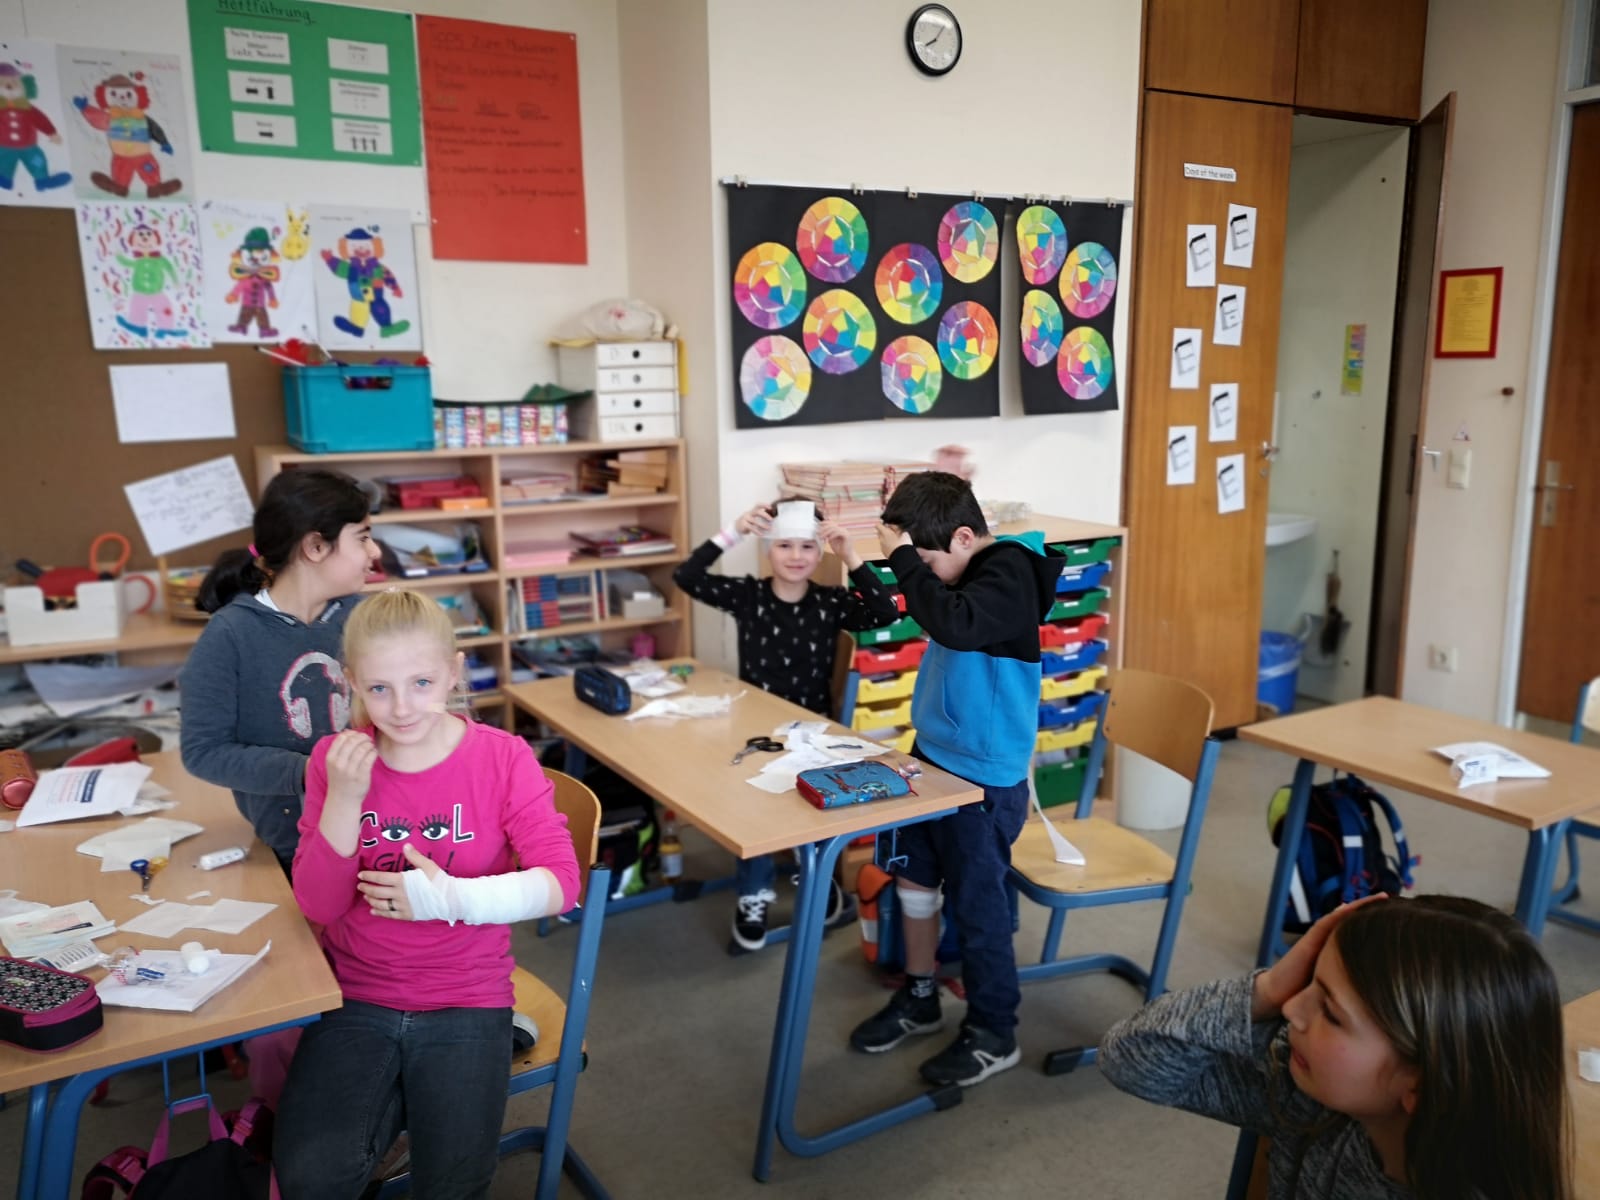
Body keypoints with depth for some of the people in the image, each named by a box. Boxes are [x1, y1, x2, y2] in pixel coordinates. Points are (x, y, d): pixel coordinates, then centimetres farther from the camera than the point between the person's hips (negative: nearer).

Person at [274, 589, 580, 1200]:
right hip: (356, 996, 1)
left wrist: (453, 898, -26)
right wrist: (344, 798, -20)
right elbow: (318, 905, -7)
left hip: (466, 1001, -1)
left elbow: (560, 882, -15)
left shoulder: (502, 757, -11)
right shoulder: (336, 759, -5)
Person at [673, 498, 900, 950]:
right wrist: (733, 533, -21)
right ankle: (754, 891, -4)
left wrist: (851, 557, -23)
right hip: (754, 726, 0)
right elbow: (686, 577, -14)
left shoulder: (830, 603, -1)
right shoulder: (747, 594, -1)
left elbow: (886, 614, -18)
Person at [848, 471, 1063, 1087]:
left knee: (976, 905, 5)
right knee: (913, 876, 19)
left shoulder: (1008, 573, -21)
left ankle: (994, 1035, 25)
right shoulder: (965, 568, 3)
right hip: (933, 755, 9)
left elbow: (955, 625, -40)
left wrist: (904, 558, -32)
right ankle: (919, 999, 38)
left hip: (983, 777, -9)